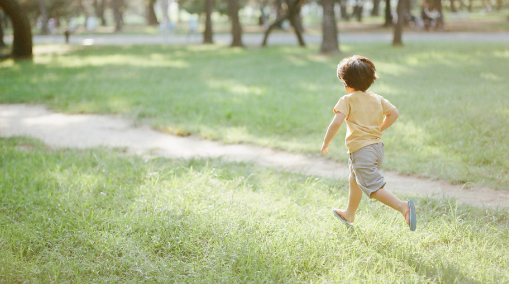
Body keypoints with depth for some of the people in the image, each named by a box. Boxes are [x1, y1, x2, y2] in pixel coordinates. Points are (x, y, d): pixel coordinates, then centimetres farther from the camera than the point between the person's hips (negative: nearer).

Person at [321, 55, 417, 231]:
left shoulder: (347, 100, -9)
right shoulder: (377, 99, 9)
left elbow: (337, 122, -20)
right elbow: (394, 113, 9)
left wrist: (326, 142, -9)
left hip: (361, 150, -8)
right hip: (377, 146, 8)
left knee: (374, 187, -11)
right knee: (355, 180, 28)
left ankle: (403, 206, -30)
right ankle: (349, 215, 45)